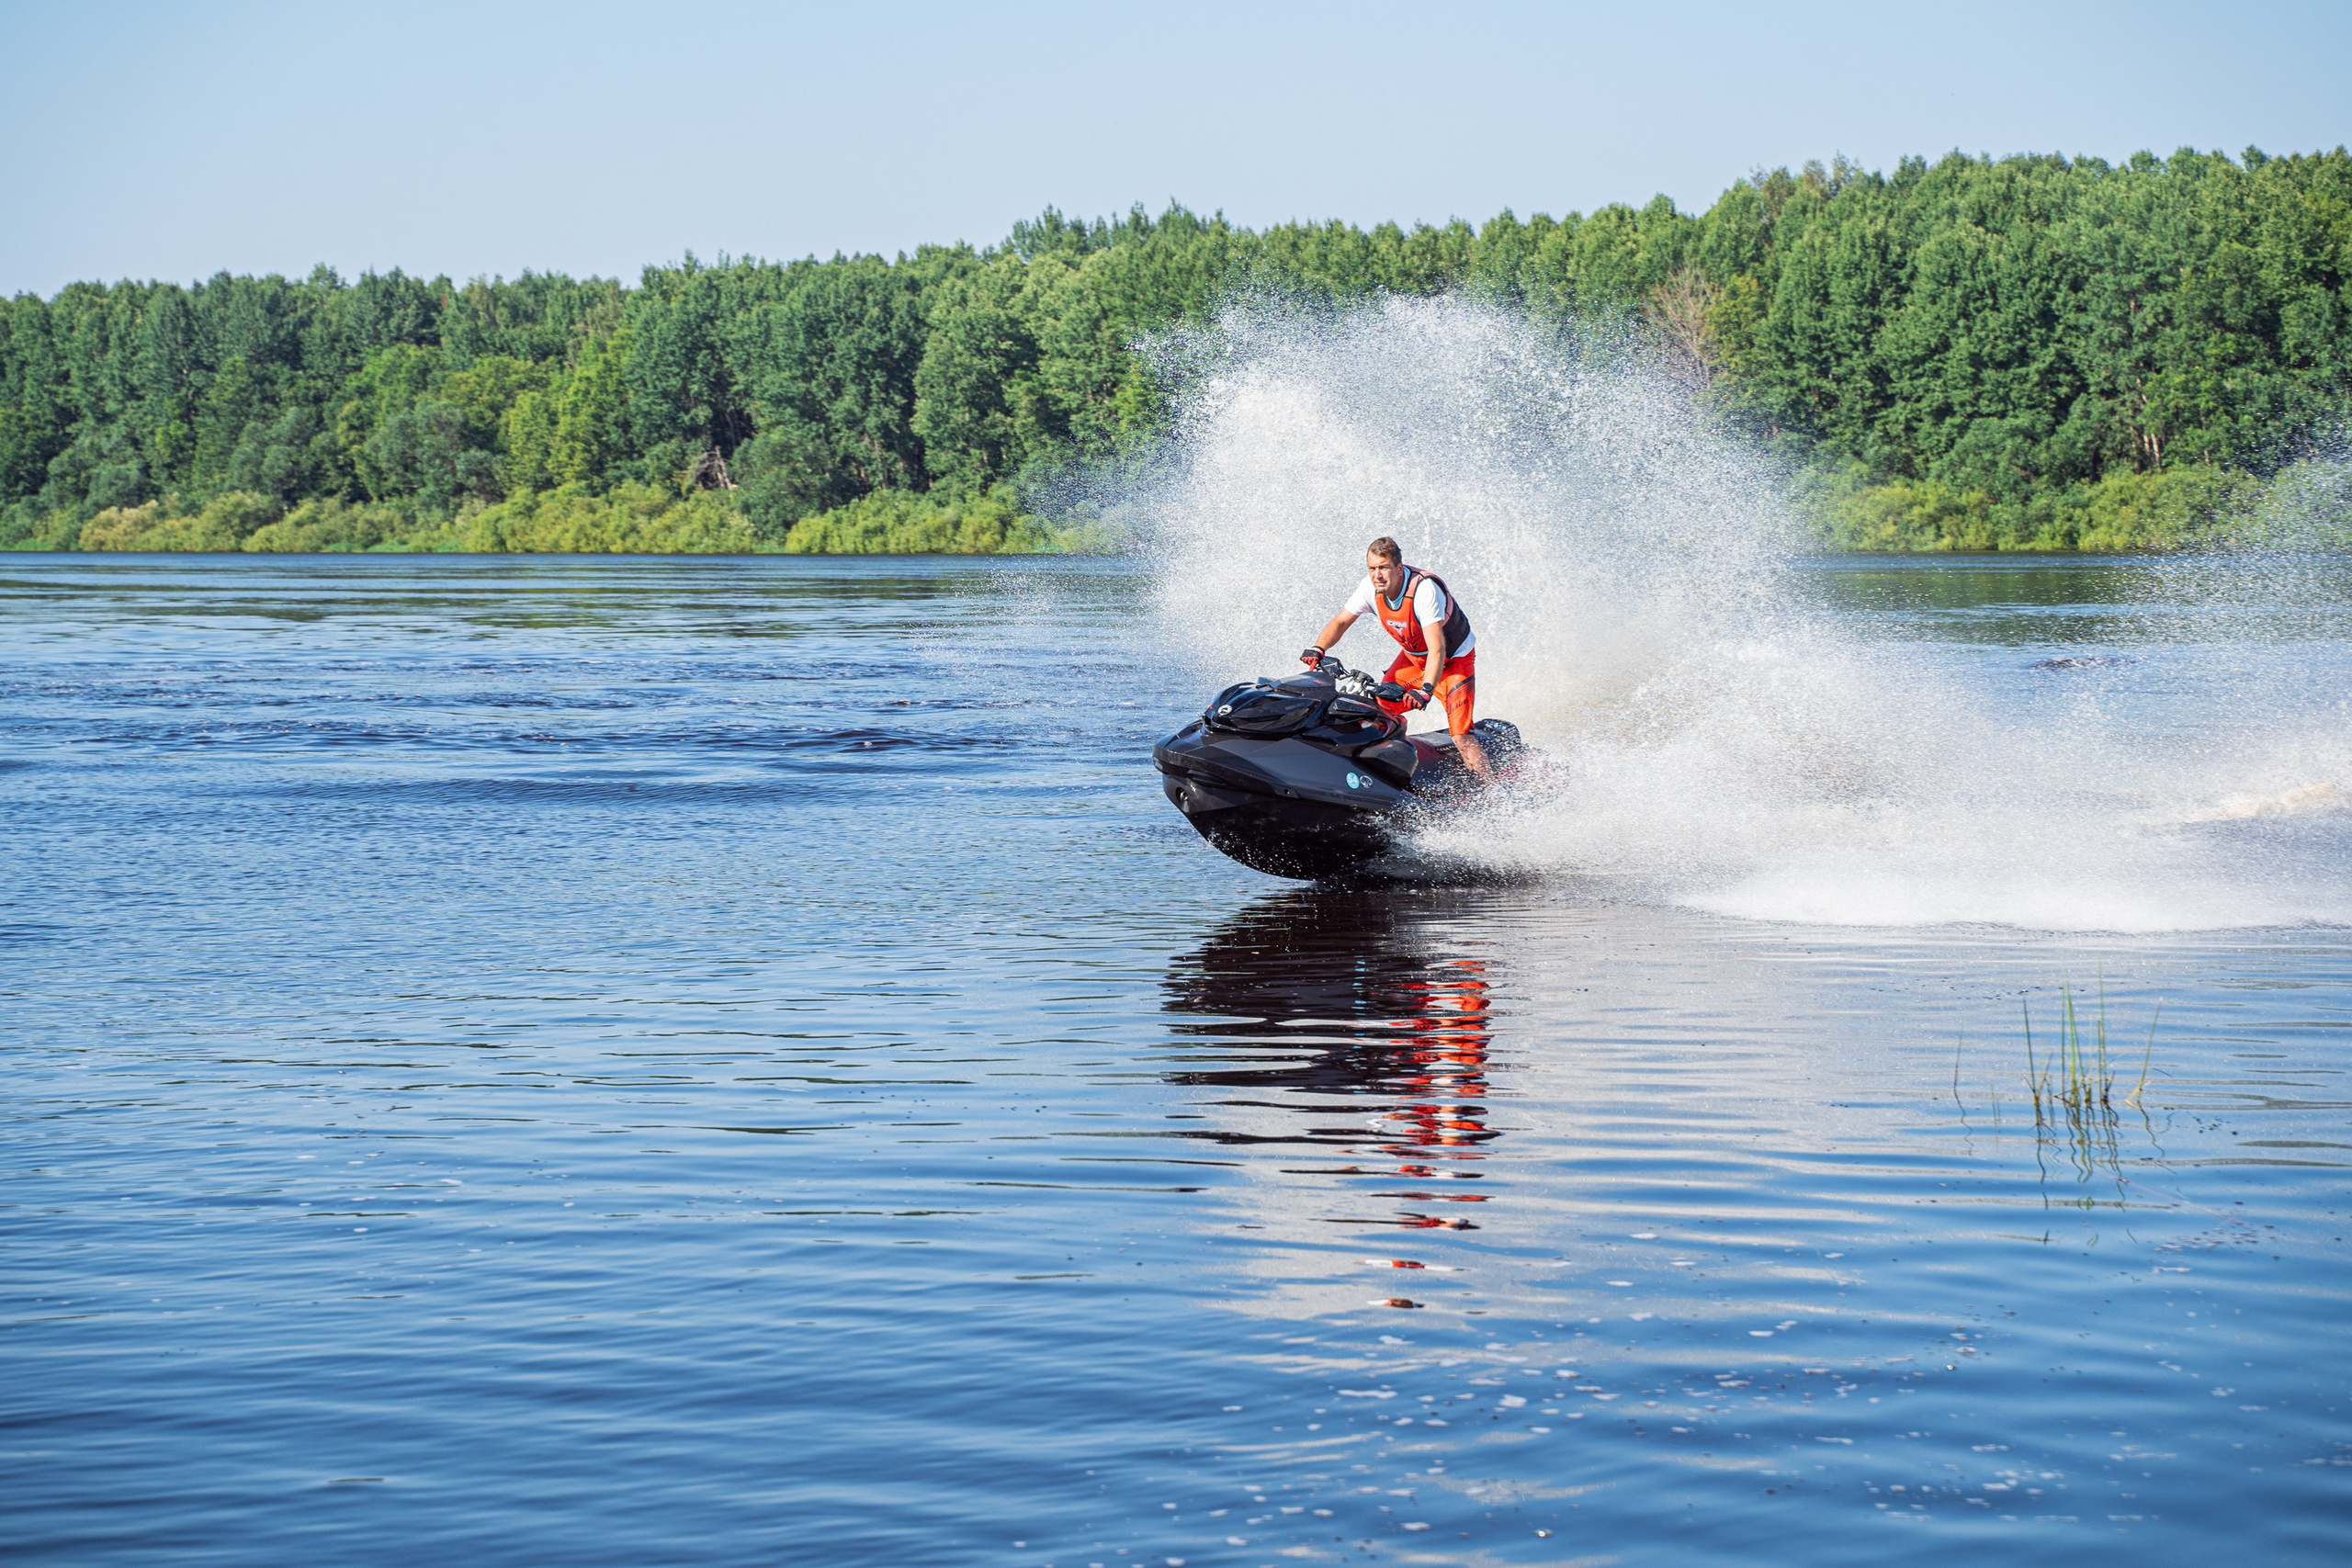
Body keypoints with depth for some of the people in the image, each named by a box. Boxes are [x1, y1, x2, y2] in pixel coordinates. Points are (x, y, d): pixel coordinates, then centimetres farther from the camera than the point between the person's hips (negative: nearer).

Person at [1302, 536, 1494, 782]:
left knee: (1461, 737, -18)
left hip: (1454, 659, -7)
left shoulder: (1424, 590, -35)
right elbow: (1340, 622, -5)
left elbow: (1437, 649, -41)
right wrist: (1318, 649, -25)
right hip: (1413, 658, 7)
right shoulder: (1371, 587, -16)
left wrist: (1425, 689, -54)